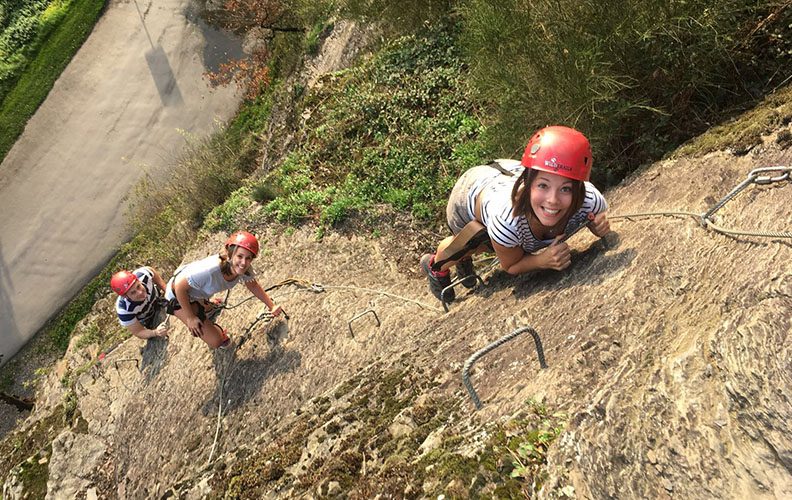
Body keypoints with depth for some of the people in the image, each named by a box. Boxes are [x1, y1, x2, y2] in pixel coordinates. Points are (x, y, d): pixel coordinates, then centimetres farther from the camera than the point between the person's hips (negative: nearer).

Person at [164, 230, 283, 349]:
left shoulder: (244, 269, -24)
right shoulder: (210, 271, -45)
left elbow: (253, 286, -1)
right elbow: (179, 286, -31)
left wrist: (272, 306, -3)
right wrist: (190, 317, -20)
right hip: (179, 296, -6)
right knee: (215, 341, -5)